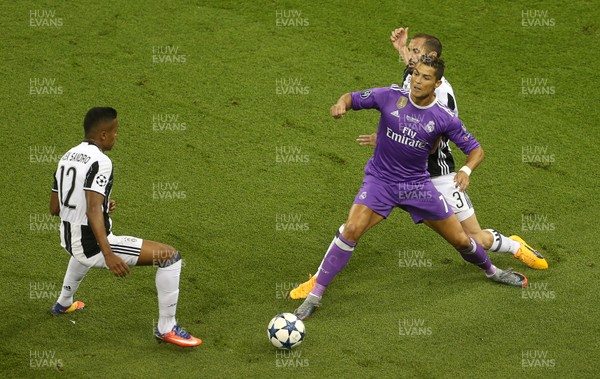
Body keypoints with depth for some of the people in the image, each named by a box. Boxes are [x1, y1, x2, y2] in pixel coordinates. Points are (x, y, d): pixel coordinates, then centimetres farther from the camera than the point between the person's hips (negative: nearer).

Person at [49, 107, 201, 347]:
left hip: (68, 241, 9)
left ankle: (64, 304, 60)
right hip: (94, 247, -9)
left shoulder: (67, 157, 8)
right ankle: (166, 328, -2)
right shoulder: (99, 161, -18)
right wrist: (108, 255, -36)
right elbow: (93, 211, -29)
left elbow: (54, 208, 15)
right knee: (170, 256, -8)